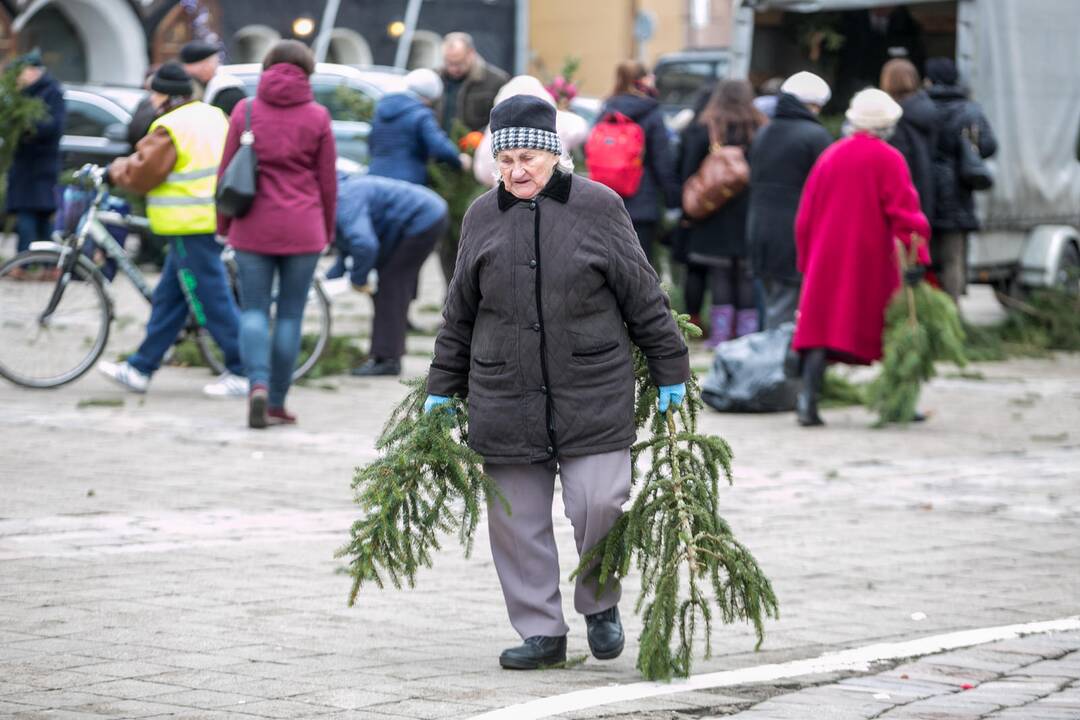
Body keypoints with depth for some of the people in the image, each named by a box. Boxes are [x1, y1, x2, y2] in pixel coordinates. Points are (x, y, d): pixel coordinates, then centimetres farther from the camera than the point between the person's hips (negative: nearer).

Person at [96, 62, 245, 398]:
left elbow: (143, 176, -13)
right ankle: (140, 368, 20)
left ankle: (242, 373, -3)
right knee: (168, 299, 14)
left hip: (191, 226, -10)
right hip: (212, 217, 10)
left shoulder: (170, 127, -15)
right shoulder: (213, 116, 13)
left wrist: (117, 170, 7)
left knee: (211, 301, -5)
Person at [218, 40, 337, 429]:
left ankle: (258, 384, -15)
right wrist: (327, 230, 15)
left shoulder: (245, 111, 0)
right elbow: (327, 180, 3)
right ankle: (277, 404, 9)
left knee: (253, 311, 7)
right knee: (290, 315, 7)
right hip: (303, 229, 0)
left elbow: (227, 172, 4)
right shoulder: (316, 117, -1)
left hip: (254, 226, 0)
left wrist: (223, 223, 14)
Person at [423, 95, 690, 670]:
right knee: (517, 518, 3)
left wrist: (669, 373, 5)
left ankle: (600, 604, 19)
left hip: (593, 395, -3)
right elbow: (461, 311, 16)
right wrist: (443, 389, 17)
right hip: (504, 400, 3)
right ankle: (542, 631, 16)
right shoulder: (483, 217, 8)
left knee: (600, 504, -9)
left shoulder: (597, 207, -1)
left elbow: (642, 295, 5)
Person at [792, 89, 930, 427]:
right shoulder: (888, 160, -6)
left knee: (822, 326, 2)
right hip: (872, 259, -4)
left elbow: (805, 215, 12)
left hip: (827, 259, 4)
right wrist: (916, 256, -12)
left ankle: (808, 397, -13)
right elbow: (904, 211, -13)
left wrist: (808, 260, 19)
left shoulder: (830, 156, 9)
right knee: (890, 329, 7)